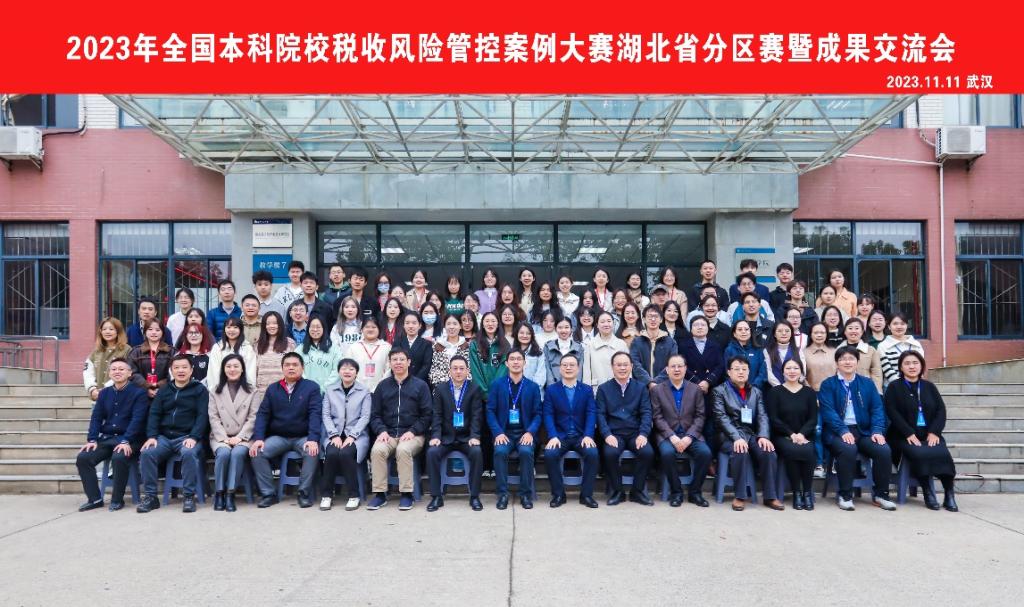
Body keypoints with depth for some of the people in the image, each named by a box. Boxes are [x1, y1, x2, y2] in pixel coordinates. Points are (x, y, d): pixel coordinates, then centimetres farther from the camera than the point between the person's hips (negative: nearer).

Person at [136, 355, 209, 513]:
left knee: (189, 453, -35)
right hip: (165, 437, 4)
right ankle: (150, 496, -13)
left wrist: (193, 437, -19)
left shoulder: (200, 389, 6)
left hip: (188, 437, -4)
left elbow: (202, 415, -4)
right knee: (146, 453, -23)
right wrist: (152, 436, -8)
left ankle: (189, 496, -25)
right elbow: (154, 414, 10)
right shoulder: (164, 390, 19)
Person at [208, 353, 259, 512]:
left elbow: (253, 418, 3)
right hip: (220, 437, 1)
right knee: (224, 453, -31)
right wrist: (225, 438, -10)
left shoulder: (251, 391, 10)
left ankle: (230, 493, -27)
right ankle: (219, 493, -18)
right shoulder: (215, 390, 13)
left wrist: (239, 437, -11)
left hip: (242, 437, -1)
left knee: (238, 452, -32)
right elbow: (213, 417, 4)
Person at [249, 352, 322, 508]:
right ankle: (268, 493, -10)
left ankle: (304, 492, -15)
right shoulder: (272, 389, 10)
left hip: (302, 437, -3)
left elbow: (315, 414, -10)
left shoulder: (312, 387, 0)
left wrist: (313, 439, -25)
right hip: (278, 437, 3)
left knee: (312, 452, -32)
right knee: (256, 452, -22)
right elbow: (262, 414, 3)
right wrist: (258, 438, -13)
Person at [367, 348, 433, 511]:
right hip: (388, 434, 2)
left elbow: (427, 415, 2)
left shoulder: (420, 385, 7)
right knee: (377, 450, -29)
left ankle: (407, 494, -21)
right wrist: (381, 430, -7)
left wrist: (412, 431, -11)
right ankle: (380, 494, -18)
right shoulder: (383, 386, 15)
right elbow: (375, 414, 12)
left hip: (412, 435, -2)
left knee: (403, 450, -34)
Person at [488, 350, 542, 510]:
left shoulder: (533, 386, 8)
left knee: (526, 452, -30)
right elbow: (490, 411, 2)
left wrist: (530, 432, -12)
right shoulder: (496, 384, 6)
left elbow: (538, 413, 5)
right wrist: (498, 433, -12)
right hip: (504, 432, 0)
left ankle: (526, 494, -15)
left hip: (524, 433, 0)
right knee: (500, 451, -30)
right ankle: (502, 493, -18)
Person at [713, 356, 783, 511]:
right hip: (730, 436, -4)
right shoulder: (720, 391, 5)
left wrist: (763, 436, -12)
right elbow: (721, 417, -7)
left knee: (768, 452, -26)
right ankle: (741, 495, -22)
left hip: (752, 434, 4)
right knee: (740, 452, -35)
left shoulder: (756, 391, 18)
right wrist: (737, 438, -21)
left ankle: (770, 496, -14)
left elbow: (762, 416, 8)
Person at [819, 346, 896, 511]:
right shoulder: (828, 384, 5)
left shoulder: (867, 384, 16)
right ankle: (845, 495, -16)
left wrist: (877, 431, -11)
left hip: (863, 431, 4)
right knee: (848, 449, -34)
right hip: (838, 432, -3)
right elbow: (828, 411, -7)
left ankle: (880, 494, -2)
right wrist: (843, 431, -22)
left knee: (884, 450, -23)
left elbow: (877, 409, 7)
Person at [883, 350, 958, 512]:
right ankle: (928, 493, -17)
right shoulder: (894, 387, 5)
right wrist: (909, 434, -16)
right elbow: (893, 413, -5)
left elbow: (941, 410, 8)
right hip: (905, 436, -3)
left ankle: (949, 494, -15)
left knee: (943, 454, -26)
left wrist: (934, 432, -8)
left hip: (929, 435, 3)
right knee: (919, 454, -31)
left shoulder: (929, 386, 17)